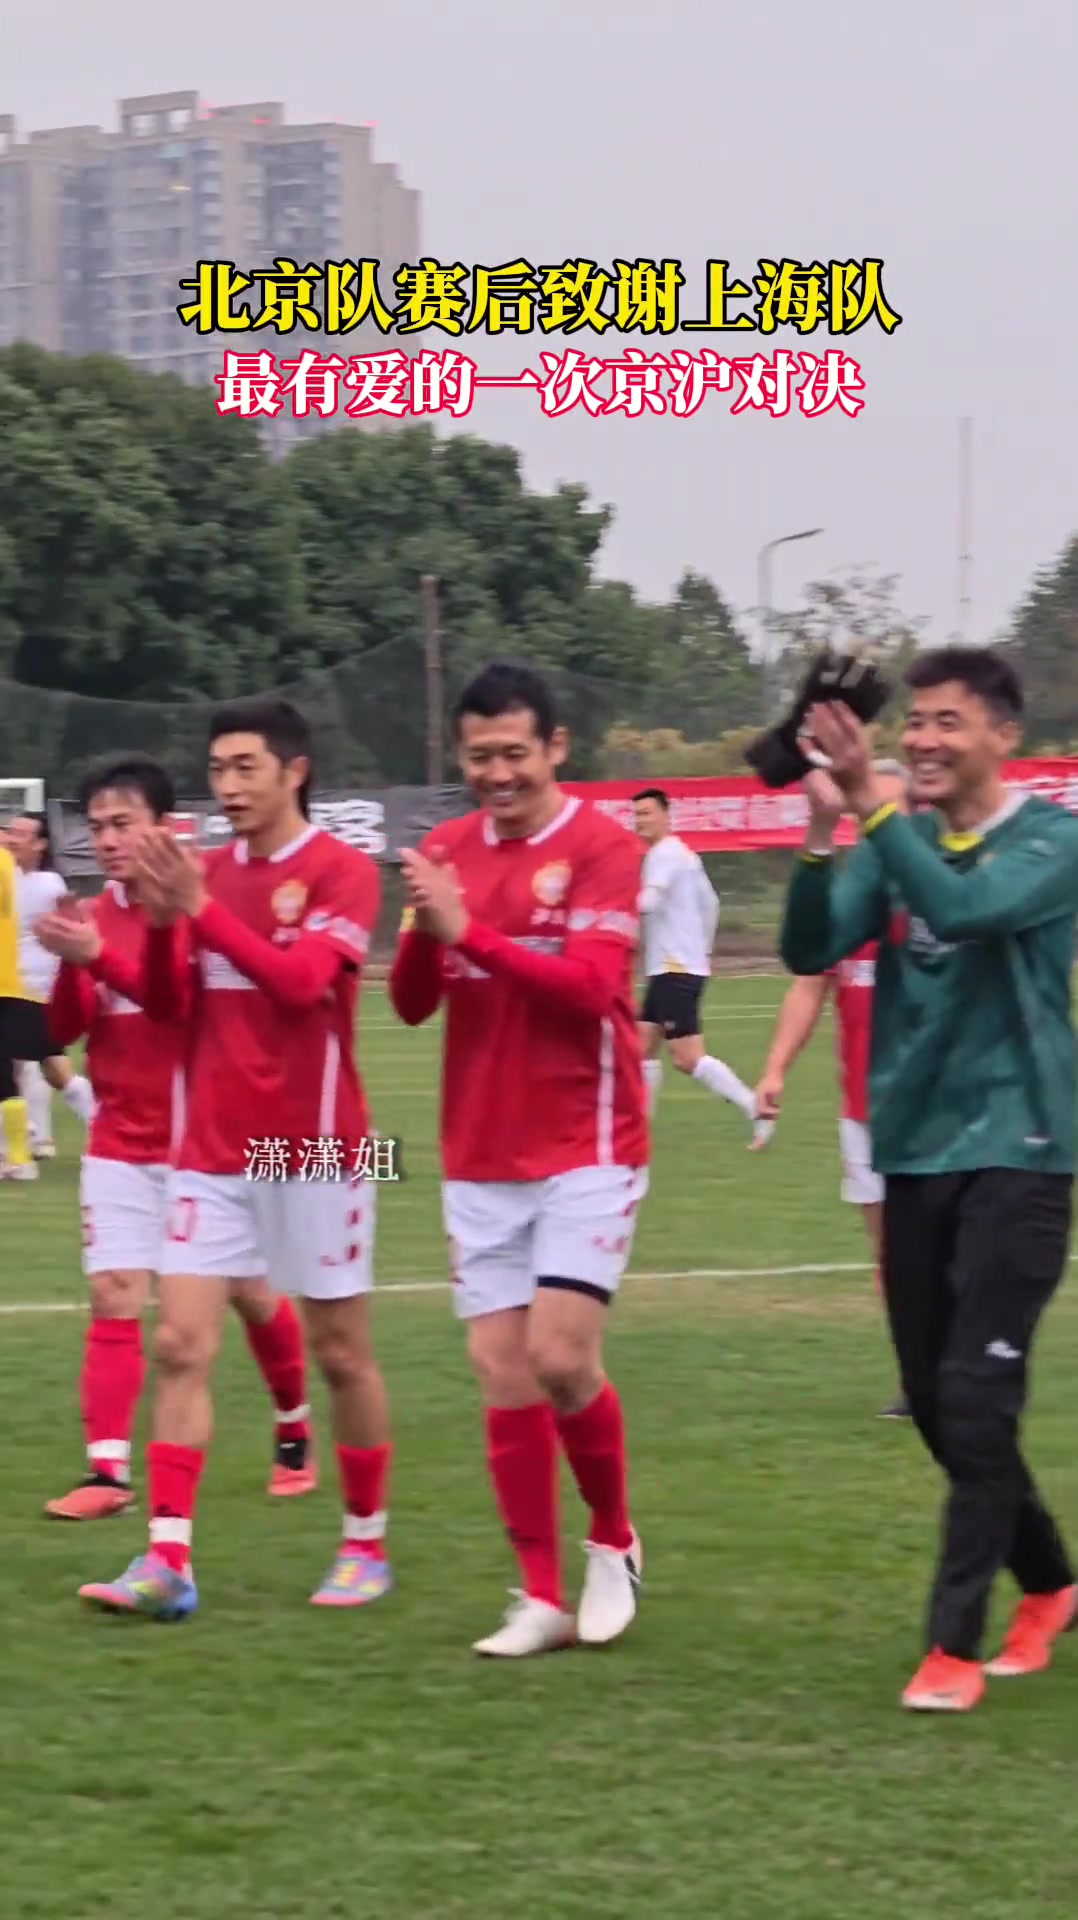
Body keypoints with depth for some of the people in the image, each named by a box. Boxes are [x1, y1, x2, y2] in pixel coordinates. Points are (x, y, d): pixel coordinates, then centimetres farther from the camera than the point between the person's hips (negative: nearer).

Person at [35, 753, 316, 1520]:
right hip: (121, 1145, 3)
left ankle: (295, 1430, 32)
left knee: (251, 1293, 10)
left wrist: (100, 957, -32)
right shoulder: (95, 914, 4)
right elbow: (62, 1030, 2)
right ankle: (109, 1471, -13)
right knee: (114, 1299, -9)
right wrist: (71, 963, -17)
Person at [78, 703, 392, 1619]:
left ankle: (367, 1545, 20)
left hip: (313, 1151, -5)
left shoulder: (342, 872, -8)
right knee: (181, 1345, -6)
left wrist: (198, 908, -27)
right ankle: (168, 1560, -9)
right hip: (211, 1151, 5)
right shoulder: (205, 871, 8)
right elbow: (169, 1007, 6)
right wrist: (160, 920, -12)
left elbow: (301, 979, -22)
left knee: (342, 1352, 6)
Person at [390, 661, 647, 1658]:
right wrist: (424, 928, -17)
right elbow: (411, 1003, 2)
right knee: (504, 1375, 1)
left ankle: (614, 1541, 14)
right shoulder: (448, 849, 6)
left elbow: (590, 985, -20)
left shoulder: (603, 847, -8)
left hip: (585, 1150, -4)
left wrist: (470, 931, -25)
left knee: (562, 1359, -11)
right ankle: (542, 1595, 8)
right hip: (480, 1159, 4)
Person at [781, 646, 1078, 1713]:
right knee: (937, 1405, 10)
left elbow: (964, 908, -26)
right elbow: (811, 951, -6)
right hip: (913, 1155, 6)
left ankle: (955, 1644, -8)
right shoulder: (893, 844, 7)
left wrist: (871, 805, -31)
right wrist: (822, 834, -21)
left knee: (976, 1398, -12)